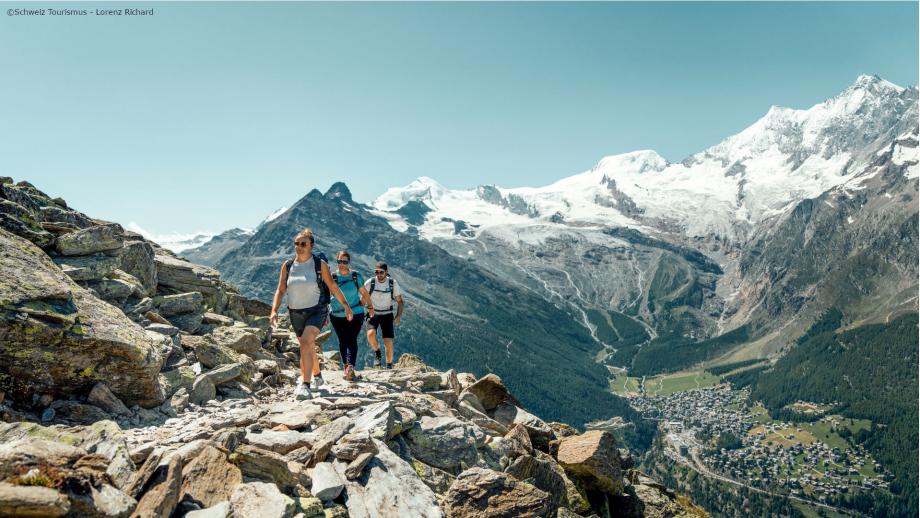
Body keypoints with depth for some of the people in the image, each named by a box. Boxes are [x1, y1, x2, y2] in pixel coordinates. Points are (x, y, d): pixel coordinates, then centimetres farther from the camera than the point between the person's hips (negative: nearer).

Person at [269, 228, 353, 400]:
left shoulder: (319, 264, -6)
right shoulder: (287, 265, 1)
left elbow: (332, 286, 1)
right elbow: (280, 290, 4)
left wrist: (345, 305, 2)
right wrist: (274, 311, -8)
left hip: (317, 310, -4)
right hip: (296, 313, 4)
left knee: (306, 342, -25)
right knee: (309, 347, 20)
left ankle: (305, 385, -26)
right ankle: (317, 376, 44)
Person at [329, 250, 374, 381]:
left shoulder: (356, 276, -4)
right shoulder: (332, 277, -4)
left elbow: (364, 293, 6)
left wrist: (370, 307, 12)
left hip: (356, 315, -2)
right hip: (337, 316, 2)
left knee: (352, 341, -11)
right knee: (342, 341, 8)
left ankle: (350, 367, -20)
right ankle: (347, 367, 17)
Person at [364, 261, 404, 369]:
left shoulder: (393, 283, -9)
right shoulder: (370, 282, -10)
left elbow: (399, 301, -2)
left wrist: (398, 316, -16)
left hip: (387, 315, 0)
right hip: (373, 314, 0)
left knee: (388, 342, -8)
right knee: (371, 334, -27)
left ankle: (389, 365, 12)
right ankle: (376, 352, 4)